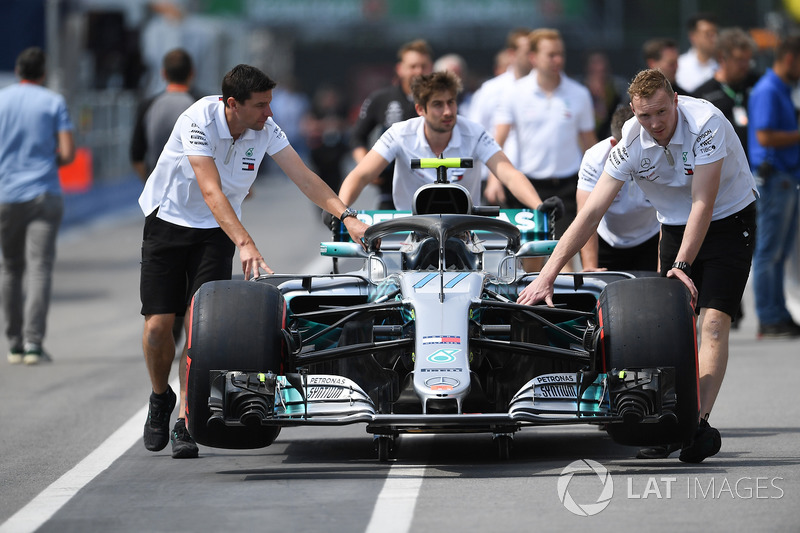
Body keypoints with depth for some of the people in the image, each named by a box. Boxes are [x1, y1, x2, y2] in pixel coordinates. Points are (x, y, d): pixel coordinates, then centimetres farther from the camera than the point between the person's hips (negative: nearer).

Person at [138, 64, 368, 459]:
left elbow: (304, 177, -11)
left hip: (216, 231, 3)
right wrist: (245, 244, -47)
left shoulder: (266, 129, -13)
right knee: (158, 324, -8)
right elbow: (211, 192, -36)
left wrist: (346, 217, -24)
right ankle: (161, 398, 22)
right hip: (168, 220, -3)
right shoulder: (199, 121, -28)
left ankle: (184, 422, -8)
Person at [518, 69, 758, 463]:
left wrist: (682, 264, -34)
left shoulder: (706, 123, -29)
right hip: (675, 226, 4)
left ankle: (700, 423, -26)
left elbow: (703, 204, -28)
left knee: (712, 322, -18)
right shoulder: (631, 145, -17)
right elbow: (591, 212, -18)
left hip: (728, 219, -4)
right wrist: (548, 274, -24)